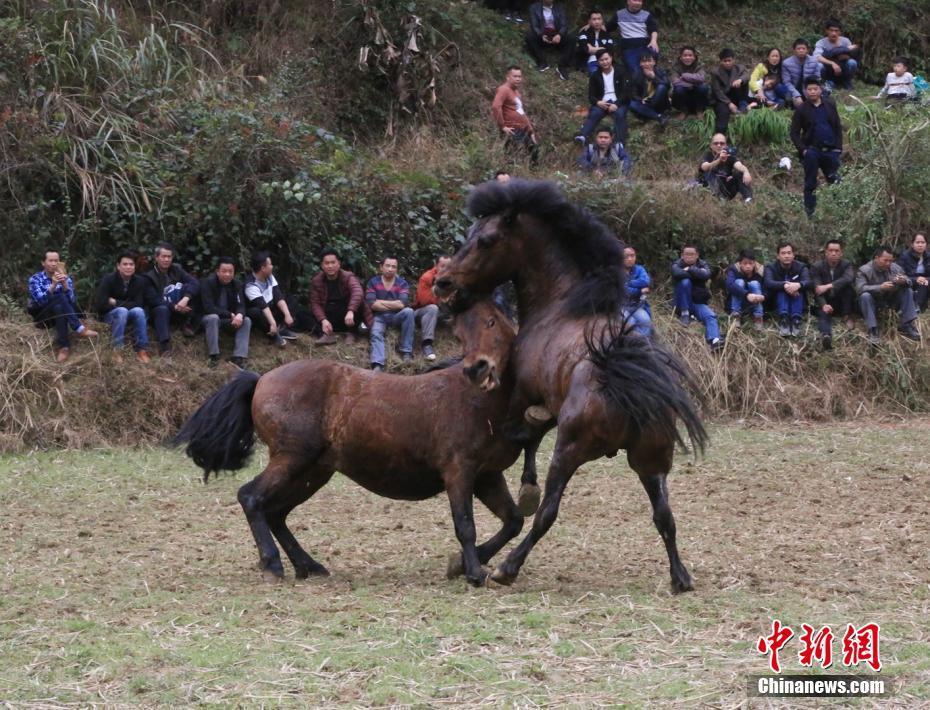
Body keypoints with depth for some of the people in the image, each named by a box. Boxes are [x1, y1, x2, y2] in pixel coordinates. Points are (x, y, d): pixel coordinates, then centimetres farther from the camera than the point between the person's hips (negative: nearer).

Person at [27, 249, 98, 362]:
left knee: (59, 307, -35)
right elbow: (40, 301, -20)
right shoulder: (35, 279, -3)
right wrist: (53, 285, -33)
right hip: (43, 317, -3)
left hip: (60, 314, 3)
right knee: (60, 298, -31)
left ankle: (63, 347, -42)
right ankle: (80, 329, -36)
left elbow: (71, 301, -10)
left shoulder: (65, 278, 6)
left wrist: (64, 283, -26)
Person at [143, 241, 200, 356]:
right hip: (159, 309, -3)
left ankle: (186, 324, -16)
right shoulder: (149, 276, -8)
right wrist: (174, 307, -31)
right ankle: (164, 344, -51)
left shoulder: (176, 270, 3)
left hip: (179, 312, 3)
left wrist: (185, 298, -34)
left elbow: (195, 283, -13)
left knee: (187, 287, -19)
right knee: (162, 309, -39)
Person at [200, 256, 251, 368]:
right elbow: (209, 308, -24)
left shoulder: (236, 284, -4)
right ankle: (214, 356, -35)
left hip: (229, 320, 4)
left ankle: (239, 357, -32)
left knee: (246, 320, -21)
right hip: (210, 317, -4)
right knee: (213, 318, -37)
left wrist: (239, 315, -33)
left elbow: (241, 306, -7)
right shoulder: (208, 283, -18)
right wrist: (230, 315, -28)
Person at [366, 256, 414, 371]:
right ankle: (377, 365, -53)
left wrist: (381, 302, -10)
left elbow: (402, 304, -16)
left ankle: (406, 351, -23)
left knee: (408, 311, -30)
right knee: (376, 333, -31)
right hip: (379, 317, -1)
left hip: (396, 317, 1)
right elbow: (372, 304, -11)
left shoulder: (402, 283, 1)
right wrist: (393, 305, -9)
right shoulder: (373, 282, 2)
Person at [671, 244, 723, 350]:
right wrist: (697, 273, -18)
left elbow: (706, 274, -18)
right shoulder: (678, 265, -1)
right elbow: (677, 273, -28)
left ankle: (714, 341, -51)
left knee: (710, 316, -28)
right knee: (685, 282, -28)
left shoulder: (702, 264, 6)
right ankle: (685, 314, -20)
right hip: (683, 303, -2)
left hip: (699, 302, 2)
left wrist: (690, 269, -17)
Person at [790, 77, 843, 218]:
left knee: (835, 180, 6)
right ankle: (810, 211, -2)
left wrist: (838, 147, 0)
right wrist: (803, 149, -13)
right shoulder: (802, 110, -1)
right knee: (810, 184, -5)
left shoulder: (830, 106, 7)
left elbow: (838, 127, 10)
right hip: (812, 150, -2)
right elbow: (794, 133, 0)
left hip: (831, 150, 2)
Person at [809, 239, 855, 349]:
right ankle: (826, 336, -64)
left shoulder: (846, 265, -2)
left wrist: (828, 286, -37)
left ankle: (848, 317, -23)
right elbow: (817, 288, -19)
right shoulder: (817, 267, -5)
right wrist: (823, 305, -39)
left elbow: (850, 278, -27)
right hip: (825, 303, -2)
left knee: (847, 285, -24)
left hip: (841, 303, 2)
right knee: (823, 314, -35)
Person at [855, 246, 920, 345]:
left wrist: (904, 281, -30)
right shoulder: (864, 270, -17)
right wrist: (880, 287, -41)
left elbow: (909, 282, -3)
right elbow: (860, 288, -30)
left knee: (908, 291, -13)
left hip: (890, 301, 4)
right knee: (865, 296, -34)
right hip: (873, 303, -4)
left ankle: (905, 326, -16)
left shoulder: (895, 268, -5)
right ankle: (873, 331, -36)